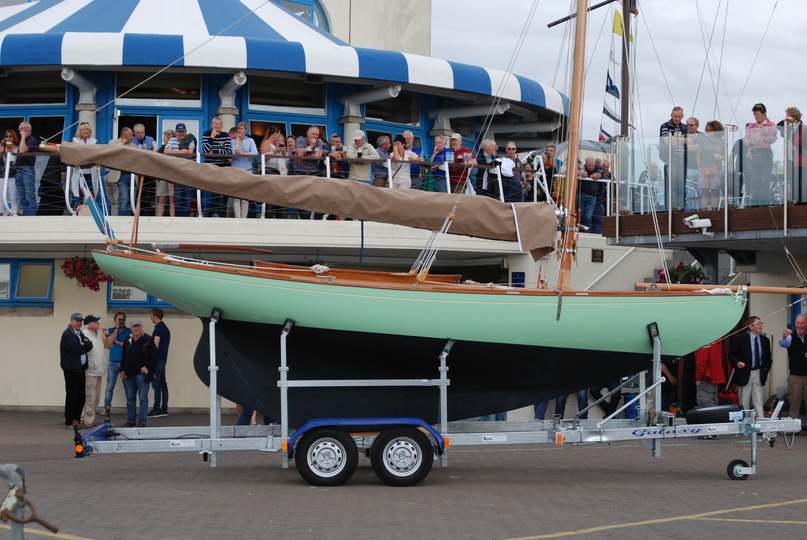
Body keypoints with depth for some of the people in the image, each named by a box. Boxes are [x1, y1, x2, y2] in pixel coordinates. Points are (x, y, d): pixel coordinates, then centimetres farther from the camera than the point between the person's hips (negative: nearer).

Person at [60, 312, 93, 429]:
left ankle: (77, 420, 15)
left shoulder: (80, 333, 19)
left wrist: (84, 344, -11)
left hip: (81, 368, 8)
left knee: (81, 397, 9)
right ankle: (69, 422, 1)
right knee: (71, 396, -4)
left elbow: (90, 345, 8)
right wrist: (85, 346, 1)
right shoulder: (67, 334, -9)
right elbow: (77, 349, -17)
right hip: (71, 369, -8)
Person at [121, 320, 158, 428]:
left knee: (143, 398, -4)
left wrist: (147, 367, -14)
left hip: (142, 374, -6)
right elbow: (124, 357, 18)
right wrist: (122, 370, 9)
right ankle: (131, 421, 16)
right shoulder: (128, 341, 13)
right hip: (129, 374, 6)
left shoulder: (147, 340, -3)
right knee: (130, 398, 9)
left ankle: (142, 421, -1)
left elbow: (154, 357, -4)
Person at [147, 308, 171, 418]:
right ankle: (164, 408, 10)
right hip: (163, 359, 9)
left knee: (156, 384, -10)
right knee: (163, 383, 9)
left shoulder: (159, 328, -11)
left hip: (157, 359, -9)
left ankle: (156, 409, -12)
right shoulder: (165, 328, 17)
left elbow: (155, 345, -16)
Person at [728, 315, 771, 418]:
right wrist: (737, 363, -21)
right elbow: (731, 354, -3)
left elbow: (768, 358, 19)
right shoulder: (740, 339, -5)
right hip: (744, 374, -3)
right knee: (744, 403, 4)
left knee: (758, 401, -2)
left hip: (758, 374, 3)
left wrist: (766, 368, 3)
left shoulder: (765, 340, 9)